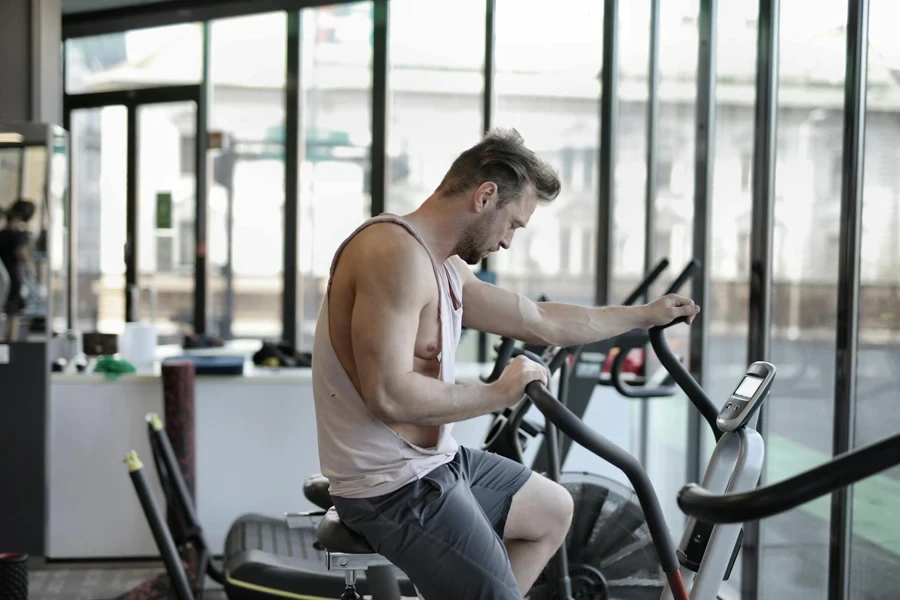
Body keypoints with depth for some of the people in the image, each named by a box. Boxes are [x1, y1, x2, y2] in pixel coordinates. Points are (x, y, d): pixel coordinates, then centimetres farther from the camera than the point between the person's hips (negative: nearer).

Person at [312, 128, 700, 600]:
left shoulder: (445, 266, 9)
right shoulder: (398, 253, -22)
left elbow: (541, 322, 19)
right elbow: (389, 396, -30)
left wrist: (646, 315, 27)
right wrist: (498, 393, -18)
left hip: (432, 460, 11)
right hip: (393, 487, -11)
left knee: (552, 511, 25)